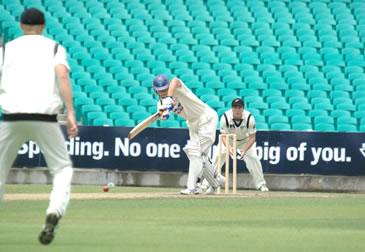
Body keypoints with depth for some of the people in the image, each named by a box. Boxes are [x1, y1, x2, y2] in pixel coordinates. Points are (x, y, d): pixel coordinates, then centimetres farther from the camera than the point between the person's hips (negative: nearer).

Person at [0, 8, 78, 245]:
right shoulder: (54, 47, 13)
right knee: (62, 168, 10)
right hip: (45, 118, -1)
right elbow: (62, 75, -5)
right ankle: (54, 212, -16)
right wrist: (71, 113, -12)